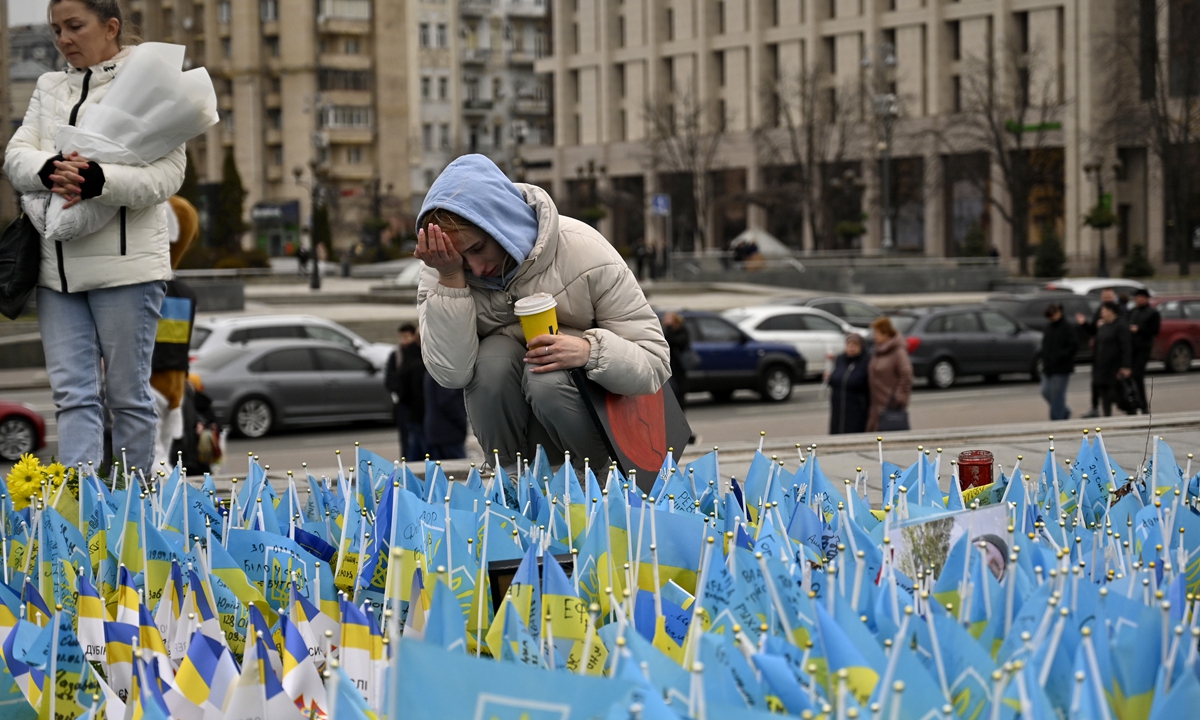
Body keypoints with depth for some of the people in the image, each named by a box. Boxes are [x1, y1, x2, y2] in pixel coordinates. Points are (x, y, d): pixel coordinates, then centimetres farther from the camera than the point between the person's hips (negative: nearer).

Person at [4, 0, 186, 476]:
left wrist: (99, 181, -26)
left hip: (125, 263, -5)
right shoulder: (48, 88, 18)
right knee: (72, 395, -1)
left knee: (128, 395, 2)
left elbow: (168, 173, -10)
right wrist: (50, 171, -17)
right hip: (58, 266, 5)